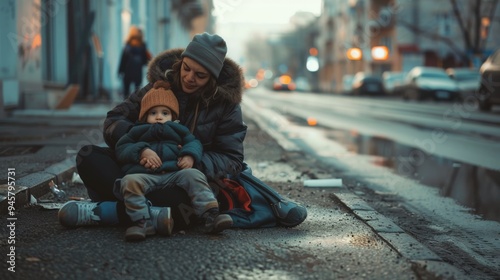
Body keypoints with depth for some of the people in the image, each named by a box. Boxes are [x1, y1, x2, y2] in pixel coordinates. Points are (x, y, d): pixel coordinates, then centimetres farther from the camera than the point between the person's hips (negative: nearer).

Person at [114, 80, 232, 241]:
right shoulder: (138, 131, 26)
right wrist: (142, 150, -5)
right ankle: (142, 222, -40)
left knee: (194, 175, -25)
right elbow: (121, 149, 13)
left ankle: (210, 216, -36)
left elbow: (193, 143, 17)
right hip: (144, 175, -1)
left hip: (174, 173, 1)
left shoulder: (177, 130, 29)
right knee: (130, 181, -32)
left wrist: (190, 156, -7)